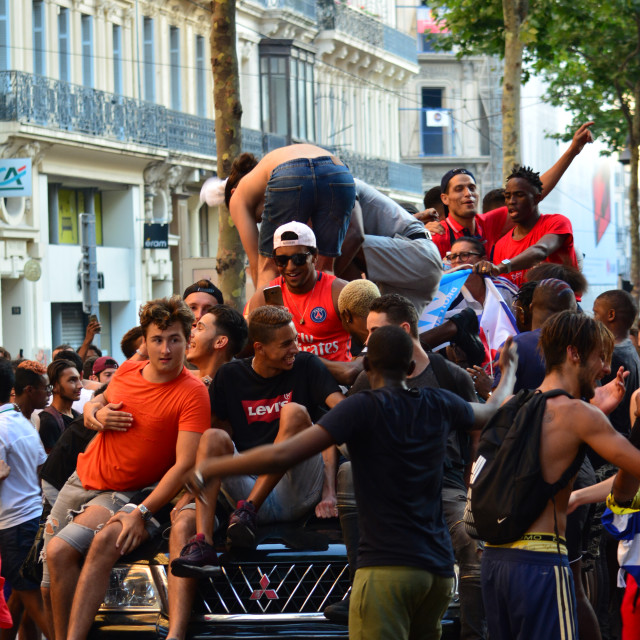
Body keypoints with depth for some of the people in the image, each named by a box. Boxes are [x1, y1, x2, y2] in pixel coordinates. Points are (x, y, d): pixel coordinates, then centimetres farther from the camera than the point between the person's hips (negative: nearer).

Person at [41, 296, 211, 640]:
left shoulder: (192, 393, -17)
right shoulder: (128, 371, 1)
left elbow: (185, 464, -23)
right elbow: (96, 403, 22)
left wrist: (142, 513, -31)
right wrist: (96, 415, -4)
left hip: (124, 495, -6)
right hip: (83, 479, 6)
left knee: (60, 553, -29)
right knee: (50, 585, 1)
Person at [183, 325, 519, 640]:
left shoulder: (363, 408, -6)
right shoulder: (438, 404, 11)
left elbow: (284, 453, -15)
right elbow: (492, 410, 34)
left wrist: (209, 469, -6)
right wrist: (508, 371, 55)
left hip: (387, 567, -7)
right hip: (438, 567, 7)